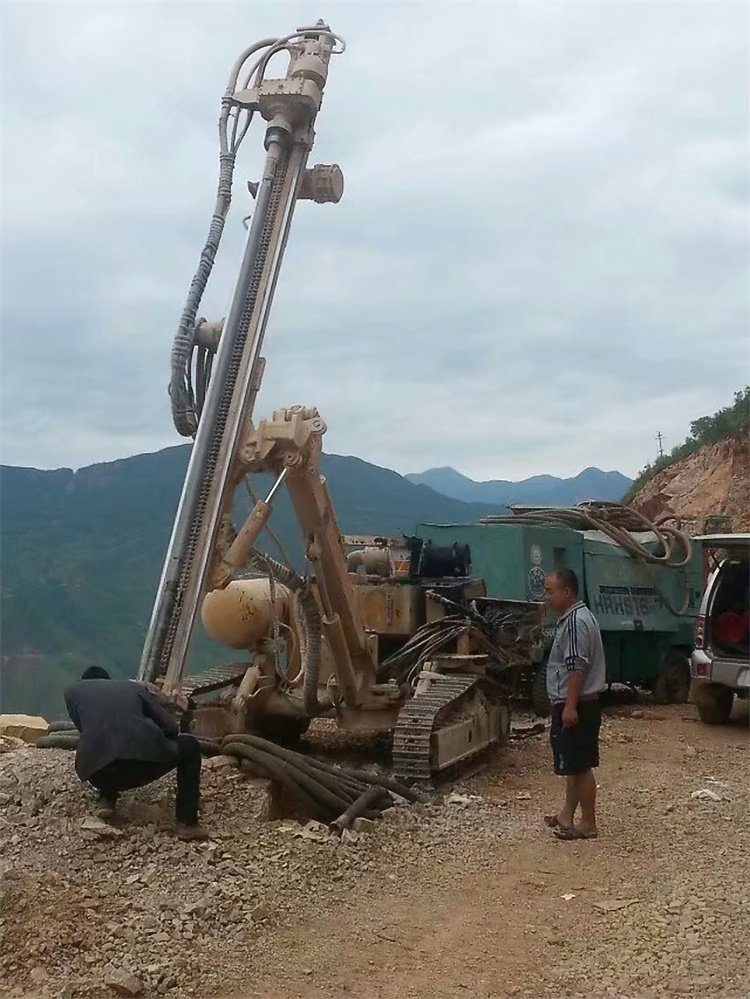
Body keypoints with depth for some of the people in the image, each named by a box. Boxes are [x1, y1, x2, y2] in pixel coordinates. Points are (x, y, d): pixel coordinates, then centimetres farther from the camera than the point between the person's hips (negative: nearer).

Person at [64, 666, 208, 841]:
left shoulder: (73, 691, 29)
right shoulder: (136, 687, 29)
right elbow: (171, 728, 22)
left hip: (100, 771, 2)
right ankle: (187, 824, 17)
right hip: (145, 758, -2)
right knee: (189, 747, 29)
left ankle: (108, 799, 16)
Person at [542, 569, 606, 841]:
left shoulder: (576, 621, -18)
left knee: (580, 765, -3)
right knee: (573, 764, 17)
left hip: (577, 705, -10)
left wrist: (570, 706, -25)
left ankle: (588, 824, 4)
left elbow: (577, 668, -24)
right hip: (572, 704, 10)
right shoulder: (572, 618, 15)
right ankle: (568, 814, 26)